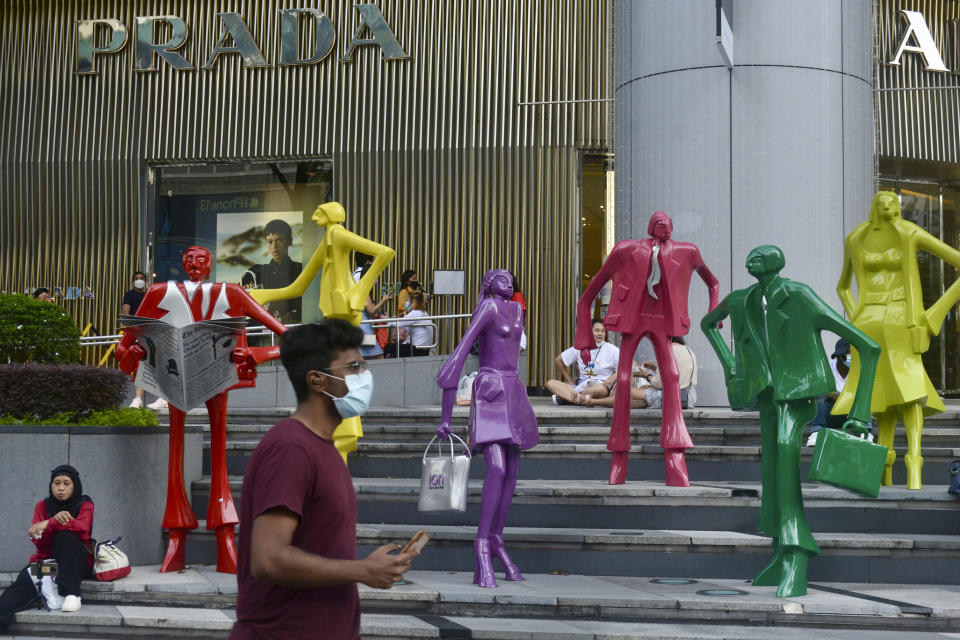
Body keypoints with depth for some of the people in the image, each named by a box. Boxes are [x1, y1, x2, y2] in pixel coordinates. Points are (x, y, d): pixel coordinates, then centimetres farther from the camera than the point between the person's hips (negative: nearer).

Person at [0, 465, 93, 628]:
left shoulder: (84, 504, 2)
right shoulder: (43, 506, 8)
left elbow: (83, 527, -22)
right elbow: (40, 544, -5)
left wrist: (49, 523, -31)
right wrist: (55, 520, -23)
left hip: (77, 562, -2)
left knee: (65, 536, -33)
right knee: (26, 578, -31)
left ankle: (71, 594, -40)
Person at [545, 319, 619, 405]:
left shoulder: (611, 349, 3)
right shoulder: (580, 347, 12)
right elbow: (559, 360, 22)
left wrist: (612, 379, -14)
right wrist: (570, 380, 15)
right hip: (581, 386, 4)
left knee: (601, 390, -43)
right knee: (550, 383, -17)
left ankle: (565, 396, -31)